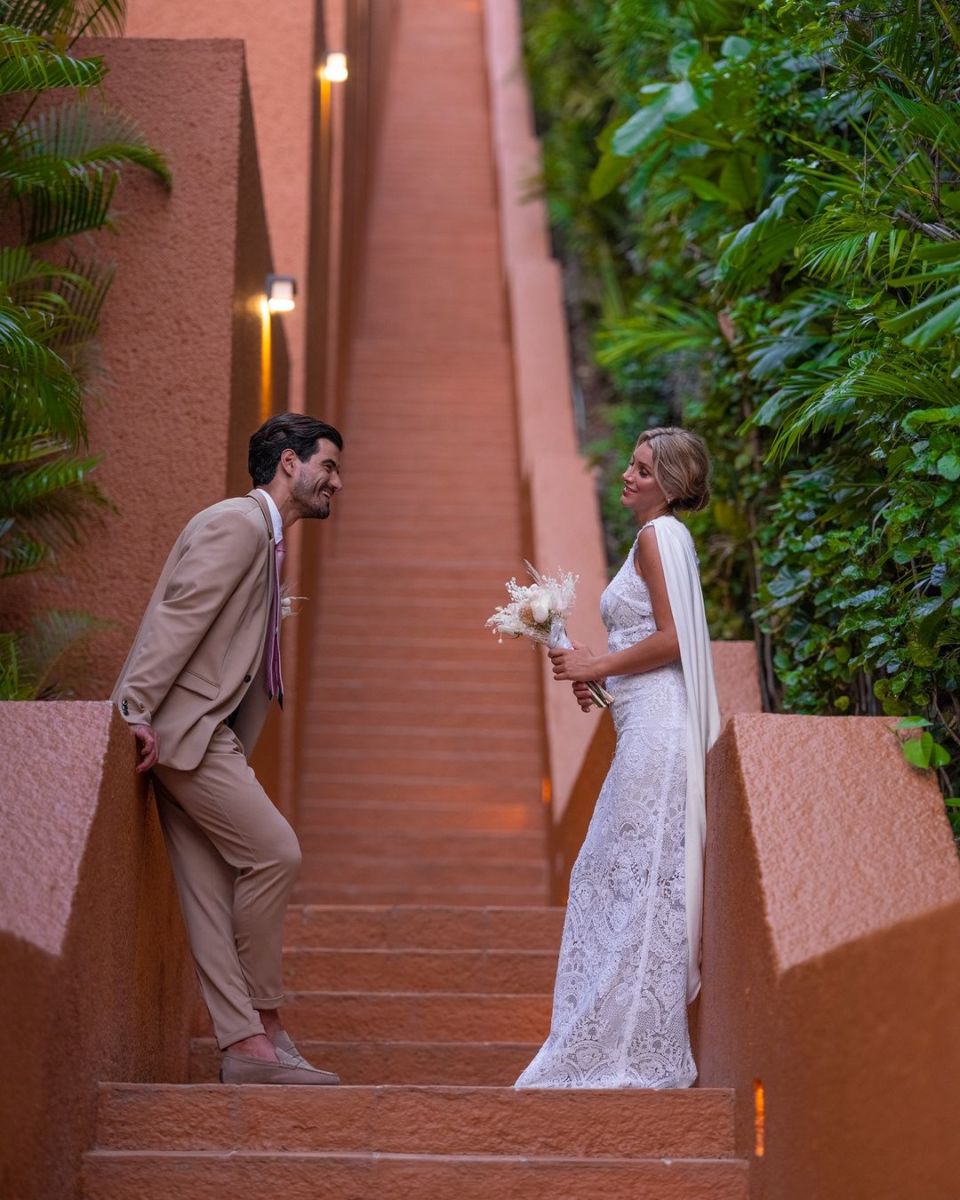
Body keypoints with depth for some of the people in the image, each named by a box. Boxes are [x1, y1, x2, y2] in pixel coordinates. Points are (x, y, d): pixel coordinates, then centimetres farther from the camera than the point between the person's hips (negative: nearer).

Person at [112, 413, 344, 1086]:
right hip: (182, 727, -10)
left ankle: (247, 1045, 3)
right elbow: (177, 616, -18)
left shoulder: (266, 537, 24)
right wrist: (136, 713, -23)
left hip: (205, 733, 10)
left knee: (215, 892, 5)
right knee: (274, 852, -12)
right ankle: (263, 1023, -1)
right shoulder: (237, 524, -8)